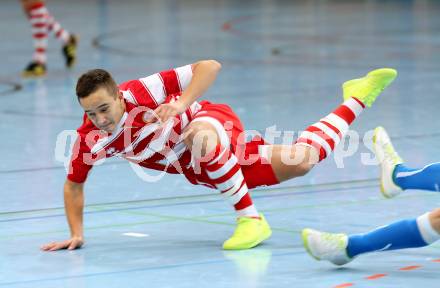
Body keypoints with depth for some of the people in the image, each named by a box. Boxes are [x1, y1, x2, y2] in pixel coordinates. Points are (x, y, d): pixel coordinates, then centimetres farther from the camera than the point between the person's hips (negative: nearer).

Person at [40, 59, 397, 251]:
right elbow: (74, 185, -3)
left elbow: (209, 67, -28)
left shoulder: (141, 92, -31)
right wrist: (76, 233, -13)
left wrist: (180, 103, -41)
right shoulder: (90, 139, -20)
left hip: (213, 121, -4)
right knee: (300, 162, 2)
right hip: (200, 172, 4)